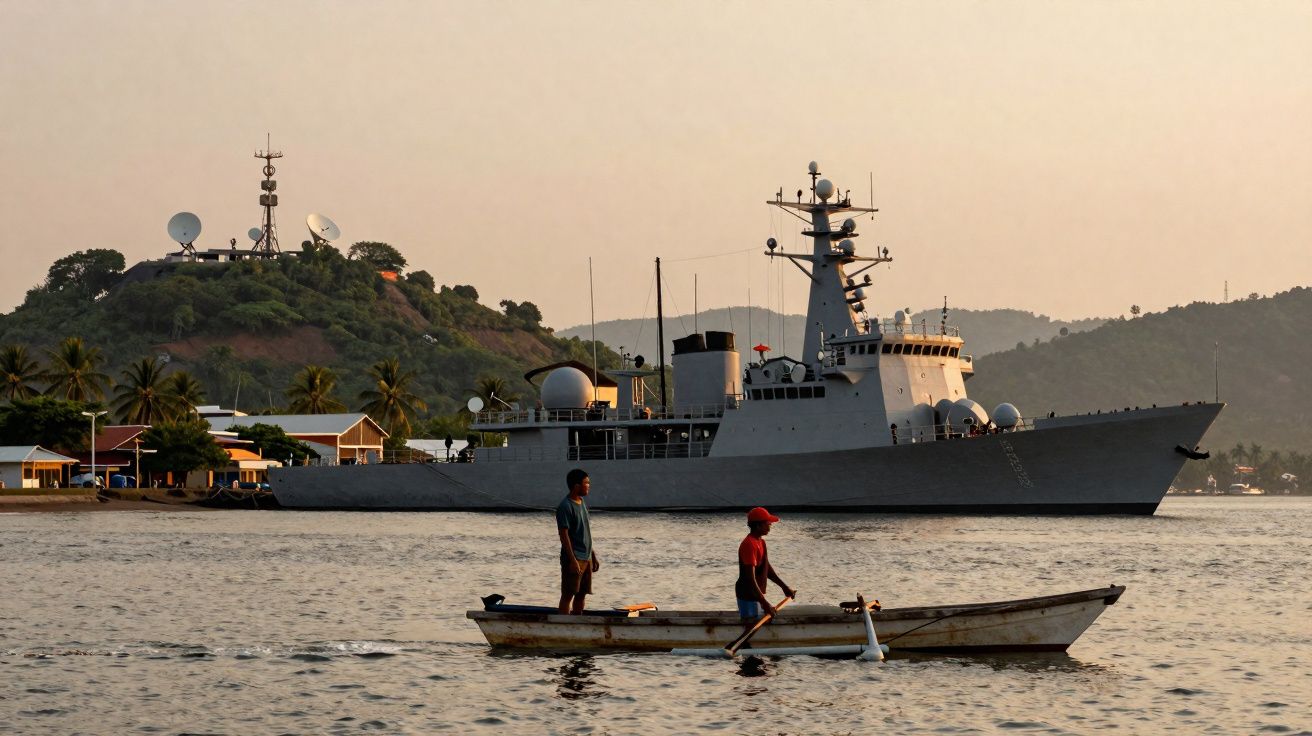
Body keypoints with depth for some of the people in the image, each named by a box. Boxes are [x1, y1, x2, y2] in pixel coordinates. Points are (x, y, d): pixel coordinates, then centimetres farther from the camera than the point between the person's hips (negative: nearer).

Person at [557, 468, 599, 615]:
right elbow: (564, 535, -18)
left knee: (581, 594, 11)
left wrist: (594, 556, 19)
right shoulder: (565, 507, -14)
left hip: (586, 558, 9)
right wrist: (572, 560, -22)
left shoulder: (582, 503, 13)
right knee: (568, 595, -5)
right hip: (574, 559, -9)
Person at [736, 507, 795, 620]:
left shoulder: (761, 542, 9)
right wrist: (765, 603, -29)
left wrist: (784, 587, 17)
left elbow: (767, 568, 19)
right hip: (748, 596, -10)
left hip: (757, 594, 10)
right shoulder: (749, 545, -23)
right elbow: (750, 579, -27)